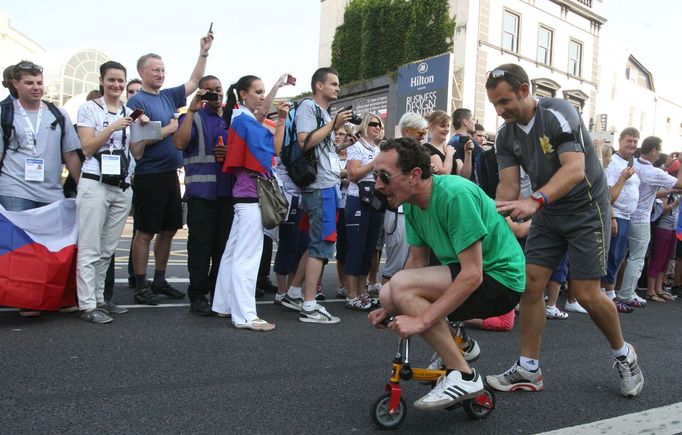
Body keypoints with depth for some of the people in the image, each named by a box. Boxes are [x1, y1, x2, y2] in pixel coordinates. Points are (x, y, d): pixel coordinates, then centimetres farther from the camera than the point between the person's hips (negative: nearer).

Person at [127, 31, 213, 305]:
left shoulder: (168, 96, 12)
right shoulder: (137, 102, -8)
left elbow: (194, 82, 21)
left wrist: (204, 53, 14)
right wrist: (170, 128, -9)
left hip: (170, 174, 7)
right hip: (149, 176, -7)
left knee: (168, 230, 12)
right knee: (146, 232, 0)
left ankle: (159, 281, 24)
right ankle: (141, 287, 11)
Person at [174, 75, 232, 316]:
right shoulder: (193, 117, 6)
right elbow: (180, 143, -12)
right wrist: (192, 110, -13)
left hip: (228, 191, 4)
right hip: (201, 191, -4)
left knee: (224, 244, 6)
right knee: (200, 244, -4)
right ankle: (198, 296, 4)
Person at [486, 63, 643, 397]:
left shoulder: (559, 114, -21)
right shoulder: (505, 135, -3)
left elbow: (575, 168, -34)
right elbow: (508, 185, -9)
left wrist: (535, 201, -50)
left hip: (586, 210, -6)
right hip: (547, 215, 6)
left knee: (586, 294, -6)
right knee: (530, 283, -4)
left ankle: (623, 354, 24)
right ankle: (528, 370, 5)